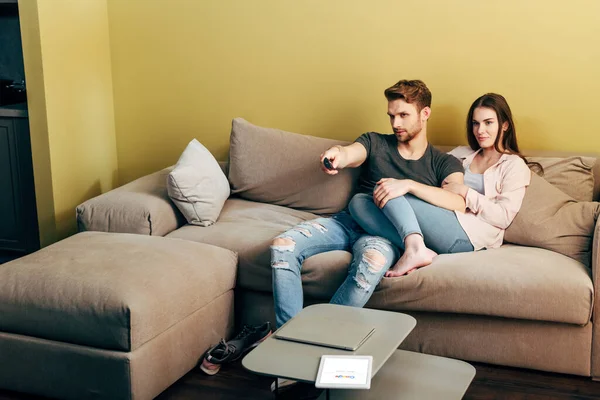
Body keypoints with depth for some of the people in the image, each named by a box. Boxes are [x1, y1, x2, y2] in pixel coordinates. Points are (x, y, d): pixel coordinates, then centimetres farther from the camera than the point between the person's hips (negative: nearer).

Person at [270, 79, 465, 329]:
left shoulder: (444, 163, 11)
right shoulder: (375, 143, 18)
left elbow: (459, 203, -11)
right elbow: (350, 154, -7)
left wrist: (409, 184, -24)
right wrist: (336, 155, -34)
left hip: (387, 232, -3)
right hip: (348, 221, 4)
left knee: (373, 261, -41)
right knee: (282, 245, -22)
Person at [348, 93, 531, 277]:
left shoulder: (515, 165, 10)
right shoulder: (462, 154, 28)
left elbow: (504, 217, -2)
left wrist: (464, 191, -5)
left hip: (467, 234, -6)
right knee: (358, 202, -13)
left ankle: (414, 249, -34)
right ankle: (414, 245, -31)